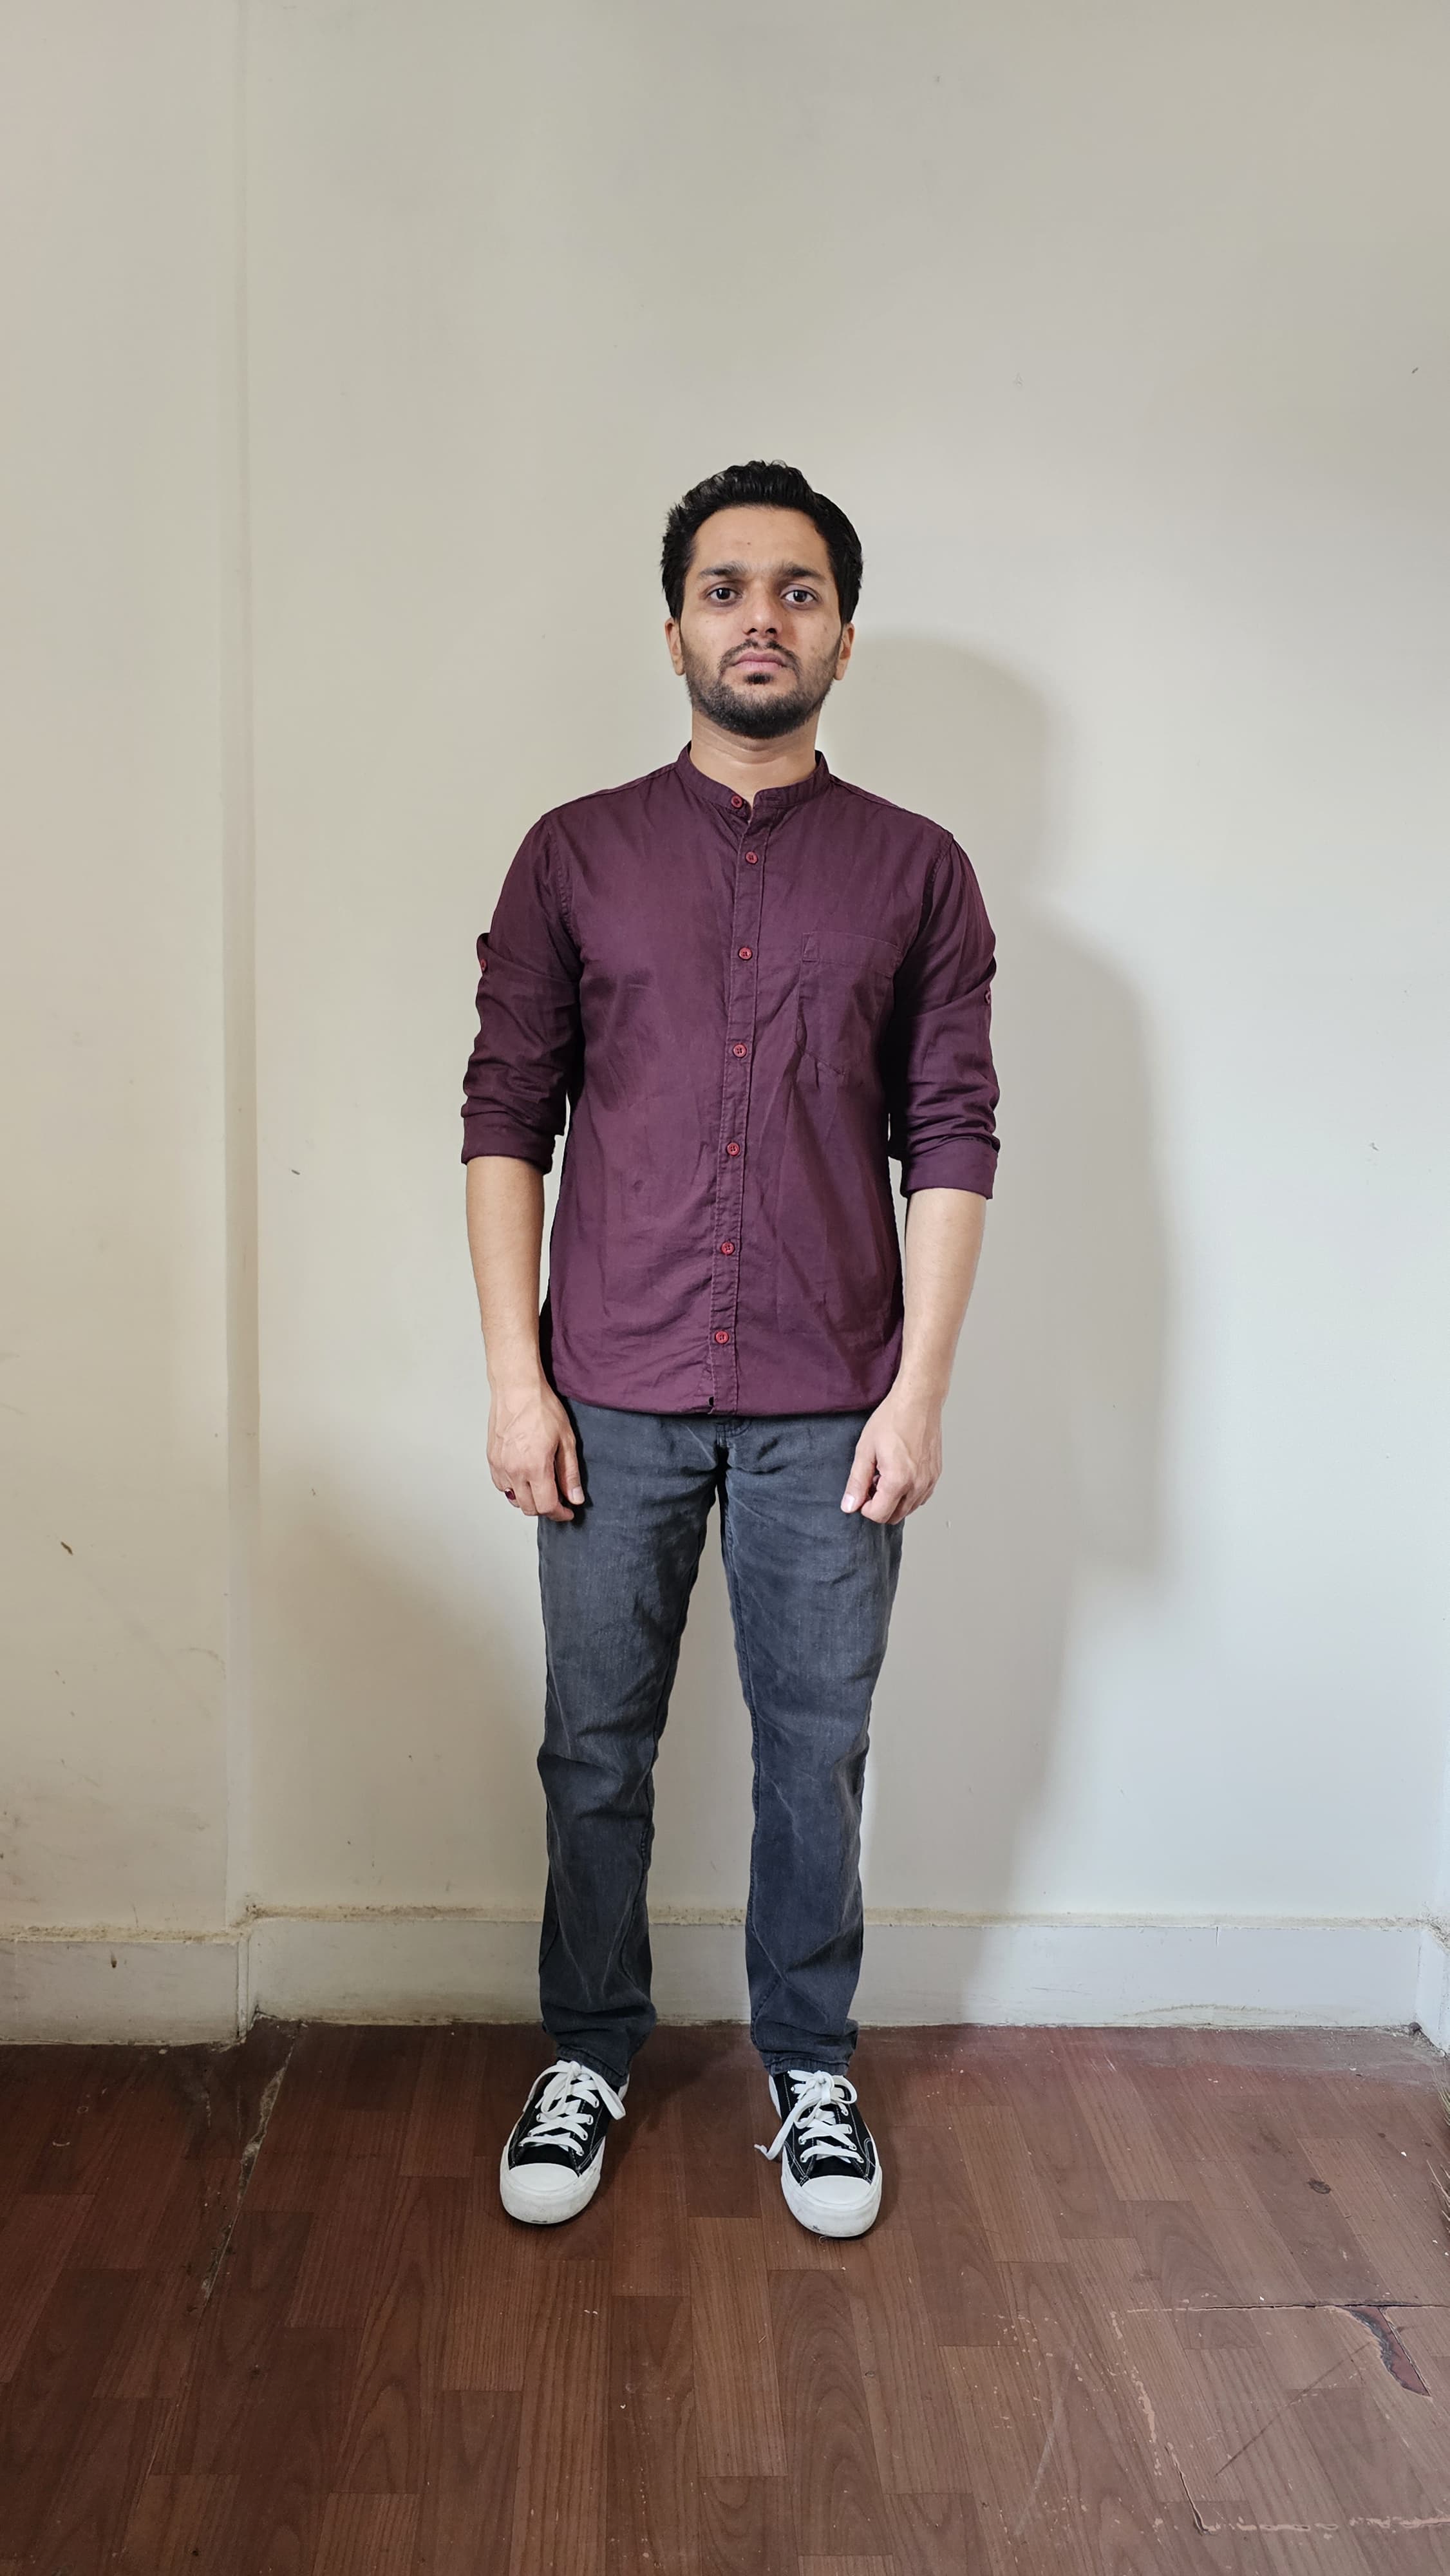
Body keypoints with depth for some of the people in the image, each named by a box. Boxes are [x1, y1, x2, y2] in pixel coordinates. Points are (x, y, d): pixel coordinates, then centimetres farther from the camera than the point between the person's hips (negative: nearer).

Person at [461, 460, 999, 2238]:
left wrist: (919, 1389, -6)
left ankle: (809, 2066, 32)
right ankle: (588, 2057, 32)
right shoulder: (576, 854, 4)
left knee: (815, 1752, 11)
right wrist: (515, 1375, -5)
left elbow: (952, 1140, 1)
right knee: (594, 1749, 11)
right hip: (614, 1401, 0)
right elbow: (506, 1119, 2)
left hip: (826, 1406, 0)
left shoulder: (917, 872, 4)